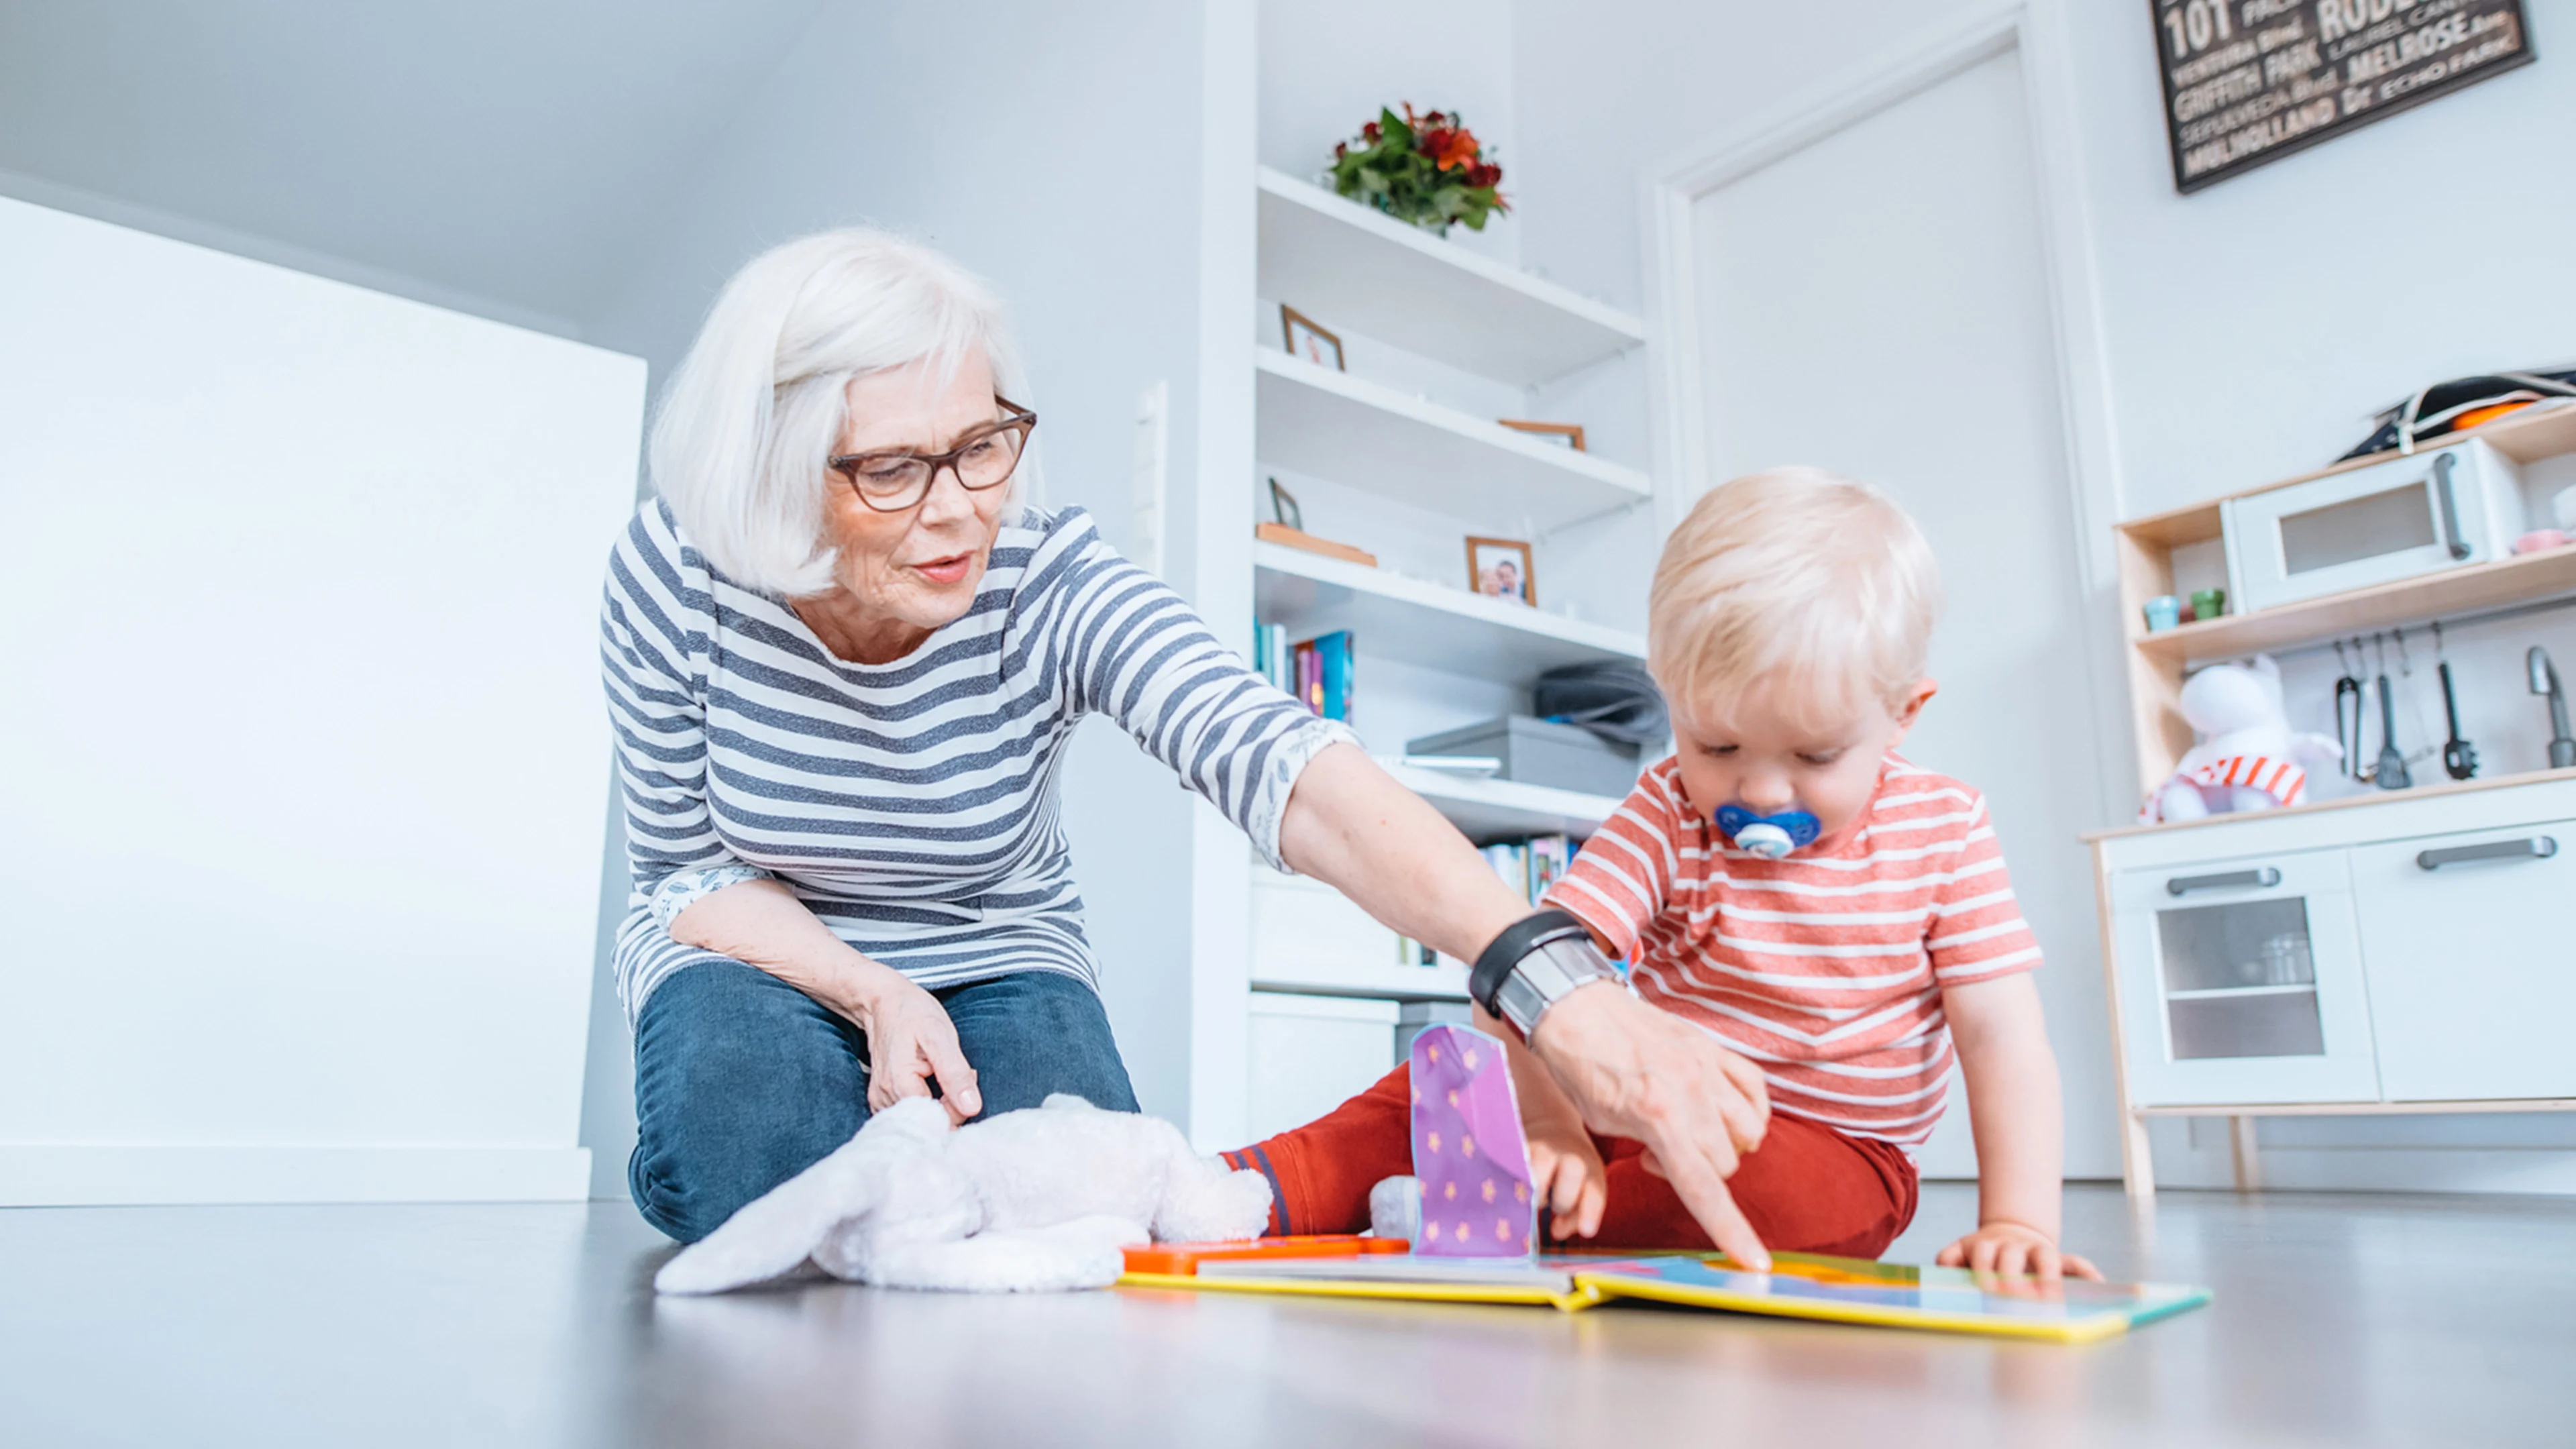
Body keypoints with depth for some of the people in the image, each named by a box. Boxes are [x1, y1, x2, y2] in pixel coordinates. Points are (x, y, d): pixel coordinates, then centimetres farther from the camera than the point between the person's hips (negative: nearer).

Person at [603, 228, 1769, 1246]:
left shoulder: (1055, 590, -27)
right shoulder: (673, 578, -21)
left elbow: (1290, 771, -44)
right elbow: (689, 867, -9)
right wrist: (876, 997, -27)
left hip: (995, 965, 0)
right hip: (759, 957, 1)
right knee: (756, 1144, -31)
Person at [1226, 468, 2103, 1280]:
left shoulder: (1944, 831, -11)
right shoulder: (1666, 814, -13)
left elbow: (2002, 1035, -11)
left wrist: (2017, 1223, -23)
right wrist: (1547, 1117, -41)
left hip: (1826, 1148, -1)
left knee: (1786, 1192, -36)